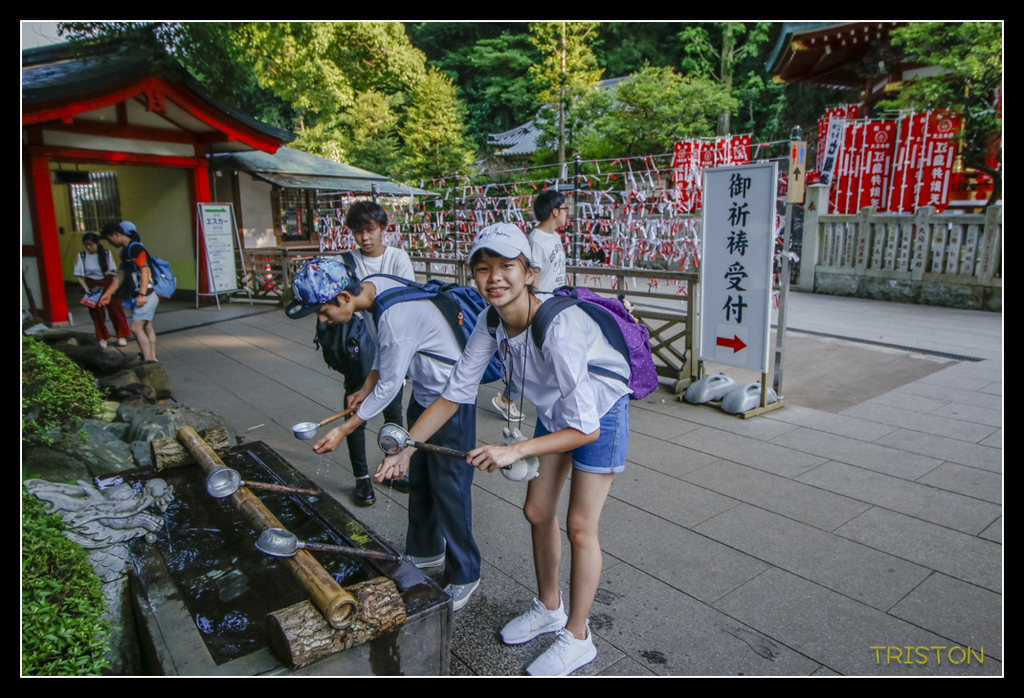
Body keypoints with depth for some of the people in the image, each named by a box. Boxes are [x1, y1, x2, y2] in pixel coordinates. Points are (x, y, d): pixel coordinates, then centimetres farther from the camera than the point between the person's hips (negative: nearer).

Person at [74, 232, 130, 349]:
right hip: (92, 285, 1)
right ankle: (102, 339, 18)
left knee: (115, 309, -2)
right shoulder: (82, 256, -3)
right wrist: (86, 288, -14)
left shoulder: (106, 253, -3)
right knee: (96, 312, 5)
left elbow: (114, 270, -1)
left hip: (107, 283, -1)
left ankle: (121, 336, 12)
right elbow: (78, 275, -3)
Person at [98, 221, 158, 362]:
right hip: (137, 297, 10)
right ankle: (152, 359, 19)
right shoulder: (124, 251, 16)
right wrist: (108, 293, 23)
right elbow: (122, 275, 22)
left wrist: (142, 294, -28)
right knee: (147, 327, 13)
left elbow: (145, 270, -22)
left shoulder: (135, 248, -14)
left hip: (145, 296, -10)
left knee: (136, 328, -13)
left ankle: (148, 360, -12)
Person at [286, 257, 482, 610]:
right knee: (418, 478, 20)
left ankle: (463, 577, 15)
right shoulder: (373, 287, -4)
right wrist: (366, 387, 7)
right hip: (424, 394, 10)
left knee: (448, 489, -2)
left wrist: (344, 430, -14)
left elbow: (388, 386, -23)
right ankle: (425, 550, 40)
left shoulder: (396, 317, -33)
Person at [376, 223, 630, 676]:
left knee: (579, 527, -1)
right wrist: (405, 448, -15)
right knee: (537, 513, 14)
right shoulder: (491, 325, -17)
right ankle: (549, 608, 39)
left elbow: (586, 429, -34)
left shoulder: (558, 328, -38)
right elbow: (453, 395, -9)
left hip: (599, 416, -7)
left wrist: (513, 451, -40)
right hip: (553, 412, 7)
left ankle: (577, 637, 22)